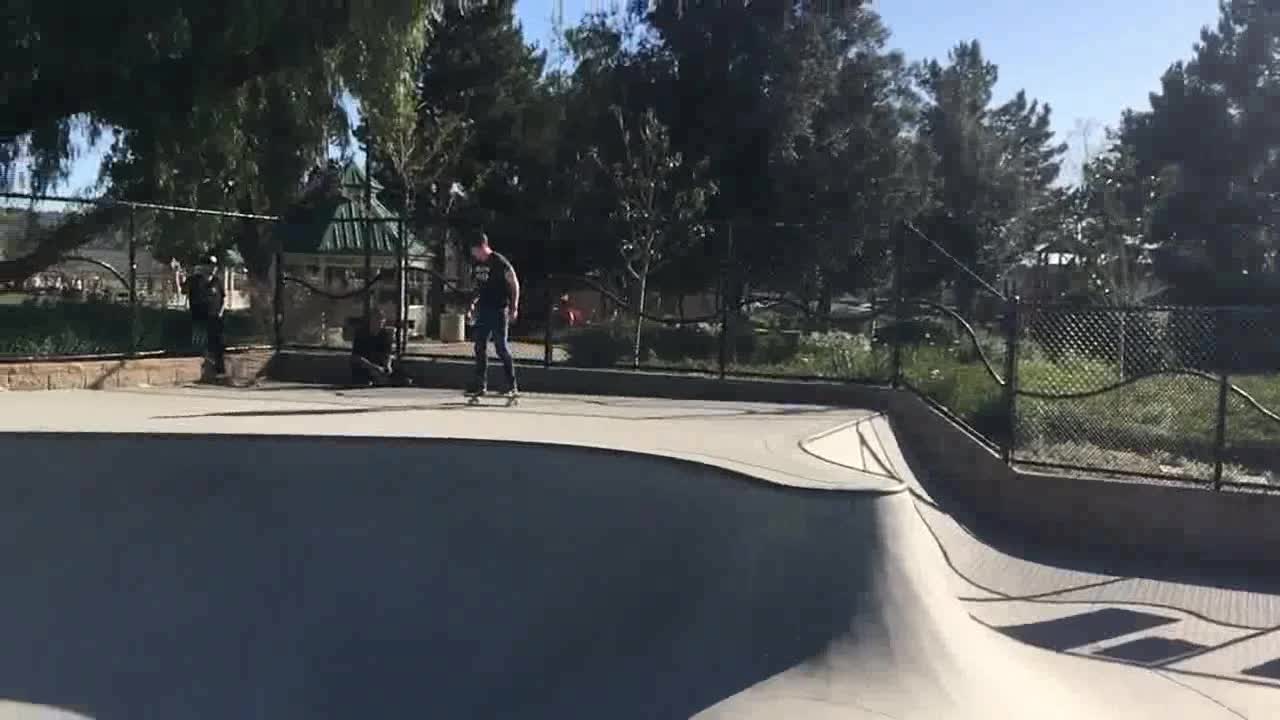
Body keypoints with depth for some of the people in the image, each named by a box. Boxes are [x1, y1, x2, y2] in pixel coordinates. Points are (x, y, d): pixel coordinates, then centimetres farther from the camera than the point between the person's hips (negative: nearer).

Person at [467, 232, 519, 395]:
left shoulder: (499, 262, -12)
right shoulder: (475, 262, 8)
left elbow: (514, 284, -10)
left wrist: (514, 307, -14)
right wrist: (473, 304, 14)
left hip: (499, 310, -7)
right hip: (482, 310, 7)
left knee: (501, 347, -6)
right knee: (480, 347, 6)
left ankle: (512, 385, 0)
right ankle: (480, 384, 13)